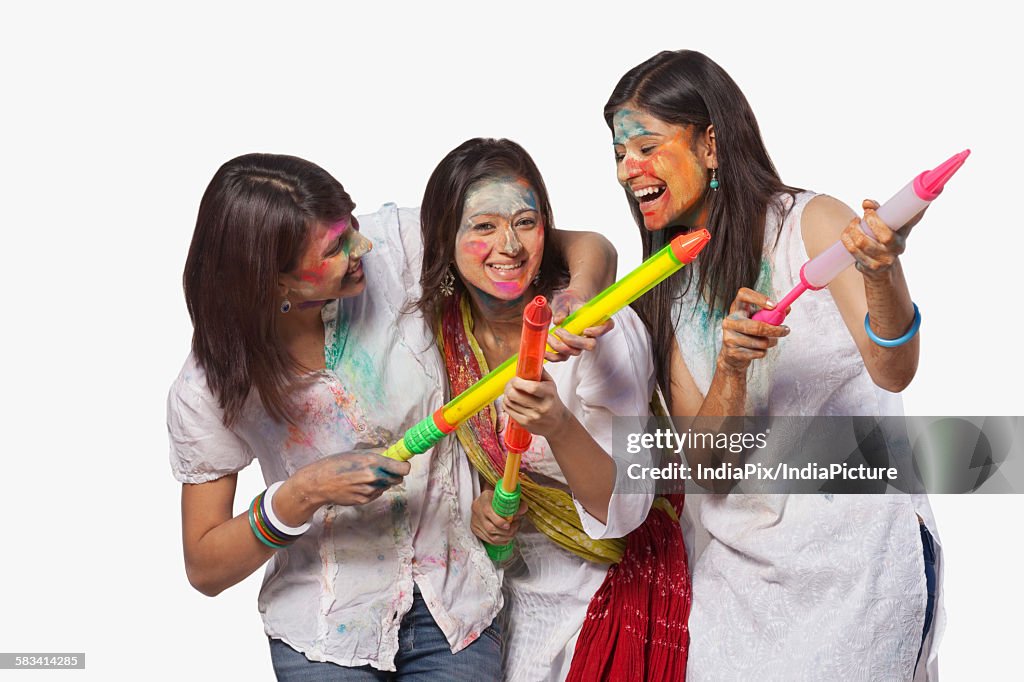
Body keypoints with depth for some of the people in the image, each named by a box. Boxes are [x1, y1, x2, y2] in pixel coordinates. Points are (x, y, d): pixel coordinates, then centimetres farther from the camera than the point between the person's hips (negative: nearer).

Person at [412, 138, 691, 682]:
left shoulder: (601, 330, -24)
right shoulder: (445, 325, -9)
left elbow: (624, 512, -27)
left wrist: (557, 424, -43)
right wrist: (479, 504, -12)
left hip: (619, 590, -4)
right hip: (522, 588, 4)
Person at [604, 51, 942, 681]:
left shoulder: (812, 223, -7)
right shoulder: (669, 291, 6)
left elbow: (893, 372, -20)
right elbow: (703, 460, -4)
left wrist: (881, 272, -40)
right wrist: (730, 367, -24)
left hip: (860, 551, -4)